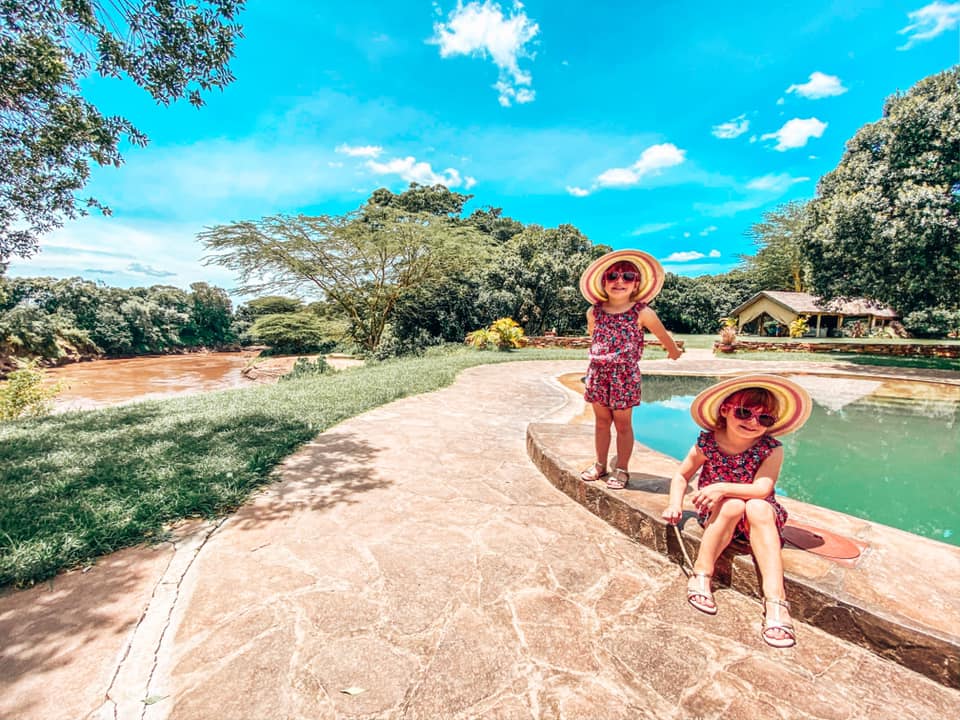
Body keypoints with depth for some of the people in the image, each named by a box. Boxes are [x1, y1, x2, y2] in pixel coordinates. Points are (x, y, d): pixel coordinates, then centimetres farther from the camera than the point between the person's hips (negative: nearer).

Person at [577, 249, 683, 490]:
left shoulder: (642, 313, -7)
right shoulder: (594, 312, 1)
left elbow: (663, 335, 10)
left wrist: (674, 351, 24)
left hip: (625, 375, -3)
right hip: (598, 373, 3)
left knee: (622, 423, 7)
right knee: (601, 421, 14)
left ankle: (622, 469, 21)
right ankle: (600, 465, 27)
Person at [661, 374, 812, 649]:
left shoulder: (771, 449, -14)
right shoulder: (707, 443, -13)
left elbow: (762, 489, -26)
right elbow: (681, 475, -2)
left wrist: (722, 488, -36)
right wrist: (675, 503, -17)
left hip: (759, 517, 0)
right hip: (715, 513, 0)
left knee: (757, 507, -33)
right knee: (733, 505, -33)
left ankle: (775, 600, -36)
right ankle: (701, 576, -25)